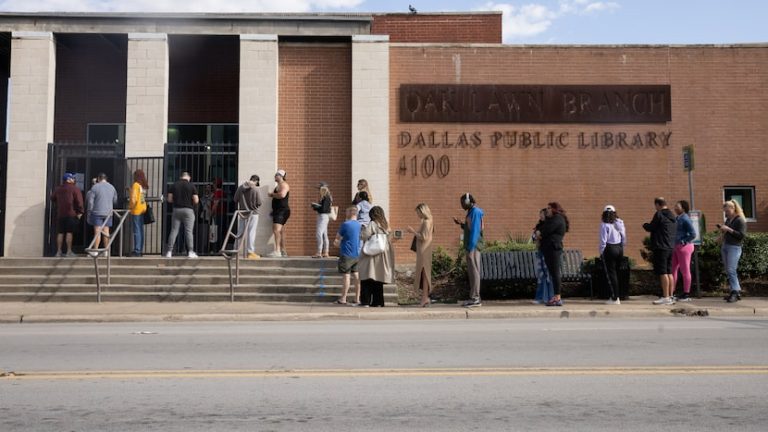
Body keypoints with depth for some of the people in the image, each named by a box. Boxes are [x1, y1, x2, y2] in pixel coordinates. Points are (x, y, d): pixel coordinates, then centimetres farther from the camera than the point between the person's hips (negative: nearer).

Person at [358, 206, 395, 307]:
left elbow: (363, 236, -18)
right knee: (379, 278, 10)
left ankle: (365, 301, -5)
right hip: (383, 256, 6)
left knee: (367, 278, -2)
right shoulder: (385, 225, 9)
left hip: (372, 255, -6)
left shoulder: (372, 224, -11)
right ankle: (378, 302, 10)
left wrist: (363, 229, 3)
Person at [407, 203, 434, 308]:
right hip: (423, 251, 10)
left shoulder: (426, 222, -13)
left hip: (424, 251, -10)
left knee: (423, 273, -8)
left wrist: (413, 231, -12)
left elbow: (424, 237, -19)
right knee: (424, 273, 10)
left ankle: (425, 298, -6)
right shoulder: (427, 221, 15)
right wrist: (414, 232, 12)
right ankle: (425, 298, 13)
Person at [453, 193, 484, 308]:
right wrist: (461, 224, 14)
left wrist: (470, 248, -21)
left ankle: (475, 299, -7)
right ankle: (474, 298, 13)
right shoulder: (471, 212, 18)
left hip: (473, 247, -10)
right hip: (471, 246, 10)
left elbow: (475, 230, -18)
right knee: (471, 272, 10)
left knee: (474, 271, -8)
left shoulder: (475, 212, -12)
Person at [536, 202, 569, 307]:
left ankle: (557, 298, -11)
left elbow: (546, 230, -14)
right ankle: (556, 297, 10)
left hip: (553, 249, -10)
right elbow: (540, 228, 21)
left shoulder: (557, 219, -6)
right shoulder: (549, 219, 26)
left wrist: (539, 233, 5)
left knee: (555, 273, -10)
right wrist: (538, 232, -1)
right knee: (553, 273, 8)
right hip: (548, 250, 10)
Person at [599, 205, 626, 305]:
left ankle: (614, 298, -1)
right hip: (619, 249, 6)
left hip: (609, 249, -6)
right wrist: (622, 248, 19)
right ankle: (617, 296, 18)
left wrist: (601, 252, -3)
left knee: (611, 274, 0)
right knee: (616, 272, 15)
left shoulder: (604, 225, -11)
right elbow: (624, 239, 9)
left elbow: (603, 241, -13)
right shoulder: (620, 223, 6)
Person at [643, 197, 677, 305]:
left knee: (663, 273, -8)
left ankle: (666, 297, -10)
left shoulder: (659, 214, -10)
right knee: (669, 272, 11)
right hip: (670, 247, 9)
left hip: (661, 247, -9)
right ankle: (670, 296, 13)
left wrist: (645, 224, 13)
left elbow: (650, 227, -9)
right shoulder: (672, 216, 16)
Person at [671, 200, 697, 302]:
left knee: (685, 270, -1)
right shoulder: (678, 219, 12)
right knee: (673, 269, 9)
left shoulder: (685, 219, -13)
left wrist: (683, 242, -15)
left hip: (684, 247, -9)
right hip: (676, 247, 9)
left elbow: (693, 234, -19)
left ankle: (686, 294, 5)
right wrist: (674, 244, 10)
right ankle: (671, 292, 15)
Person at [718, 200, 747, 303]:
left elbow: (742, 235, -17)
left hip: (734, 247, -8)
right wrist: (722, 230, 9)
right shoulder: (728, 219, 15)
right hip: (725, 246, 8)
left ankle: (736, 292, -11)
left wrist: (728, 229, -21)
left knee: (731, 270, -13)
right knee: (728, 271, 6)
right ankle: (733, 291, 10)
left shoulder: (740, 220, -8)